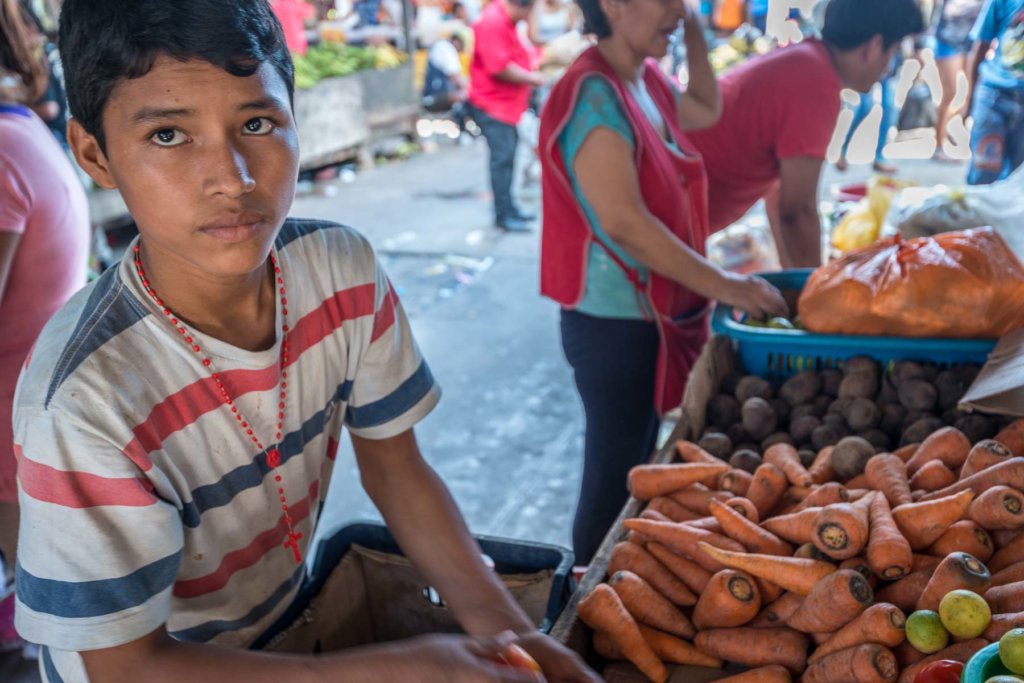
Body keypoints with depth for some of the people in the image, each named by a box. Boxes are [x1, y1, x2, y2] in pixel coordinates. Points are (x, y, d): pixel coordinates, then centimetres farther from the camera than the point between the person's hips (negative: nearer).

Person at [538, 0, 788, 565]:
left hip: (655, 314, 9)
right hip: (614, 323, -9)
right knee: (614, 478, 3)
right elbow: (624, 222, -26)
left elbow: (707, 110, 29)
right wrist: (724, 286, -22)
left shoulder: (647, 83, 8)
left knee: (639, 468, 20)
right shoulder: (593, 95, -20)